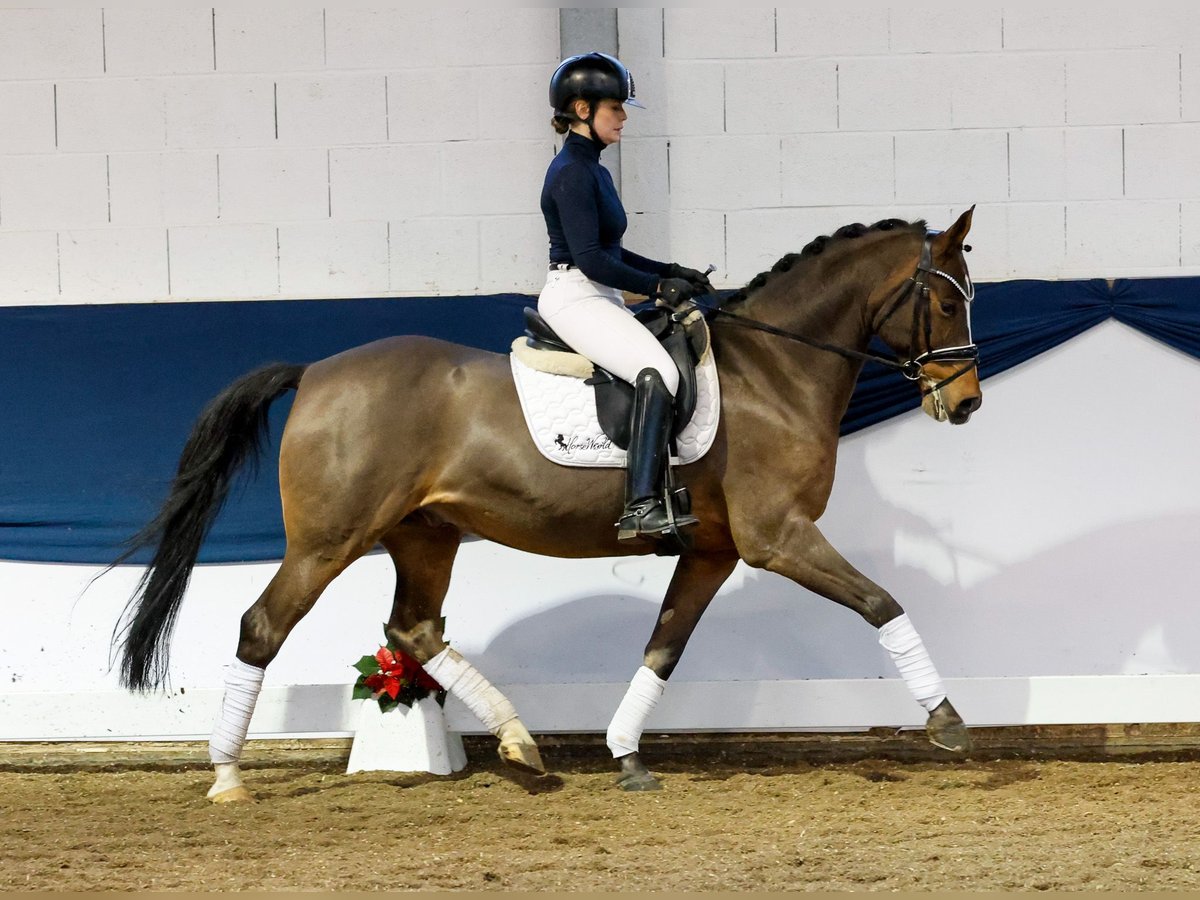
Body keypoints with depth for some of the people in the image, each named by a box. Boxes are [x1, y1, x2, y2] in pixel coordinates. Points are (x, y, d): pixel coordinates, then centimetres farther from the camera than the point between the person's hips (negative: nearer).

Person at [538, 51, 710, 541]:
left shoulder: (592, 170, 17)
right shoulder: (571, 173, -14)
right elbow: (590, 259, -20)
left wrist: (670, 271, 15)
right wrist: (658, 286, -16)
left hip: (599, 299, 11)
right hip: (574, 298, -11)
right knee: (656, 372, -28)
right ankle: (641, 507, -36)